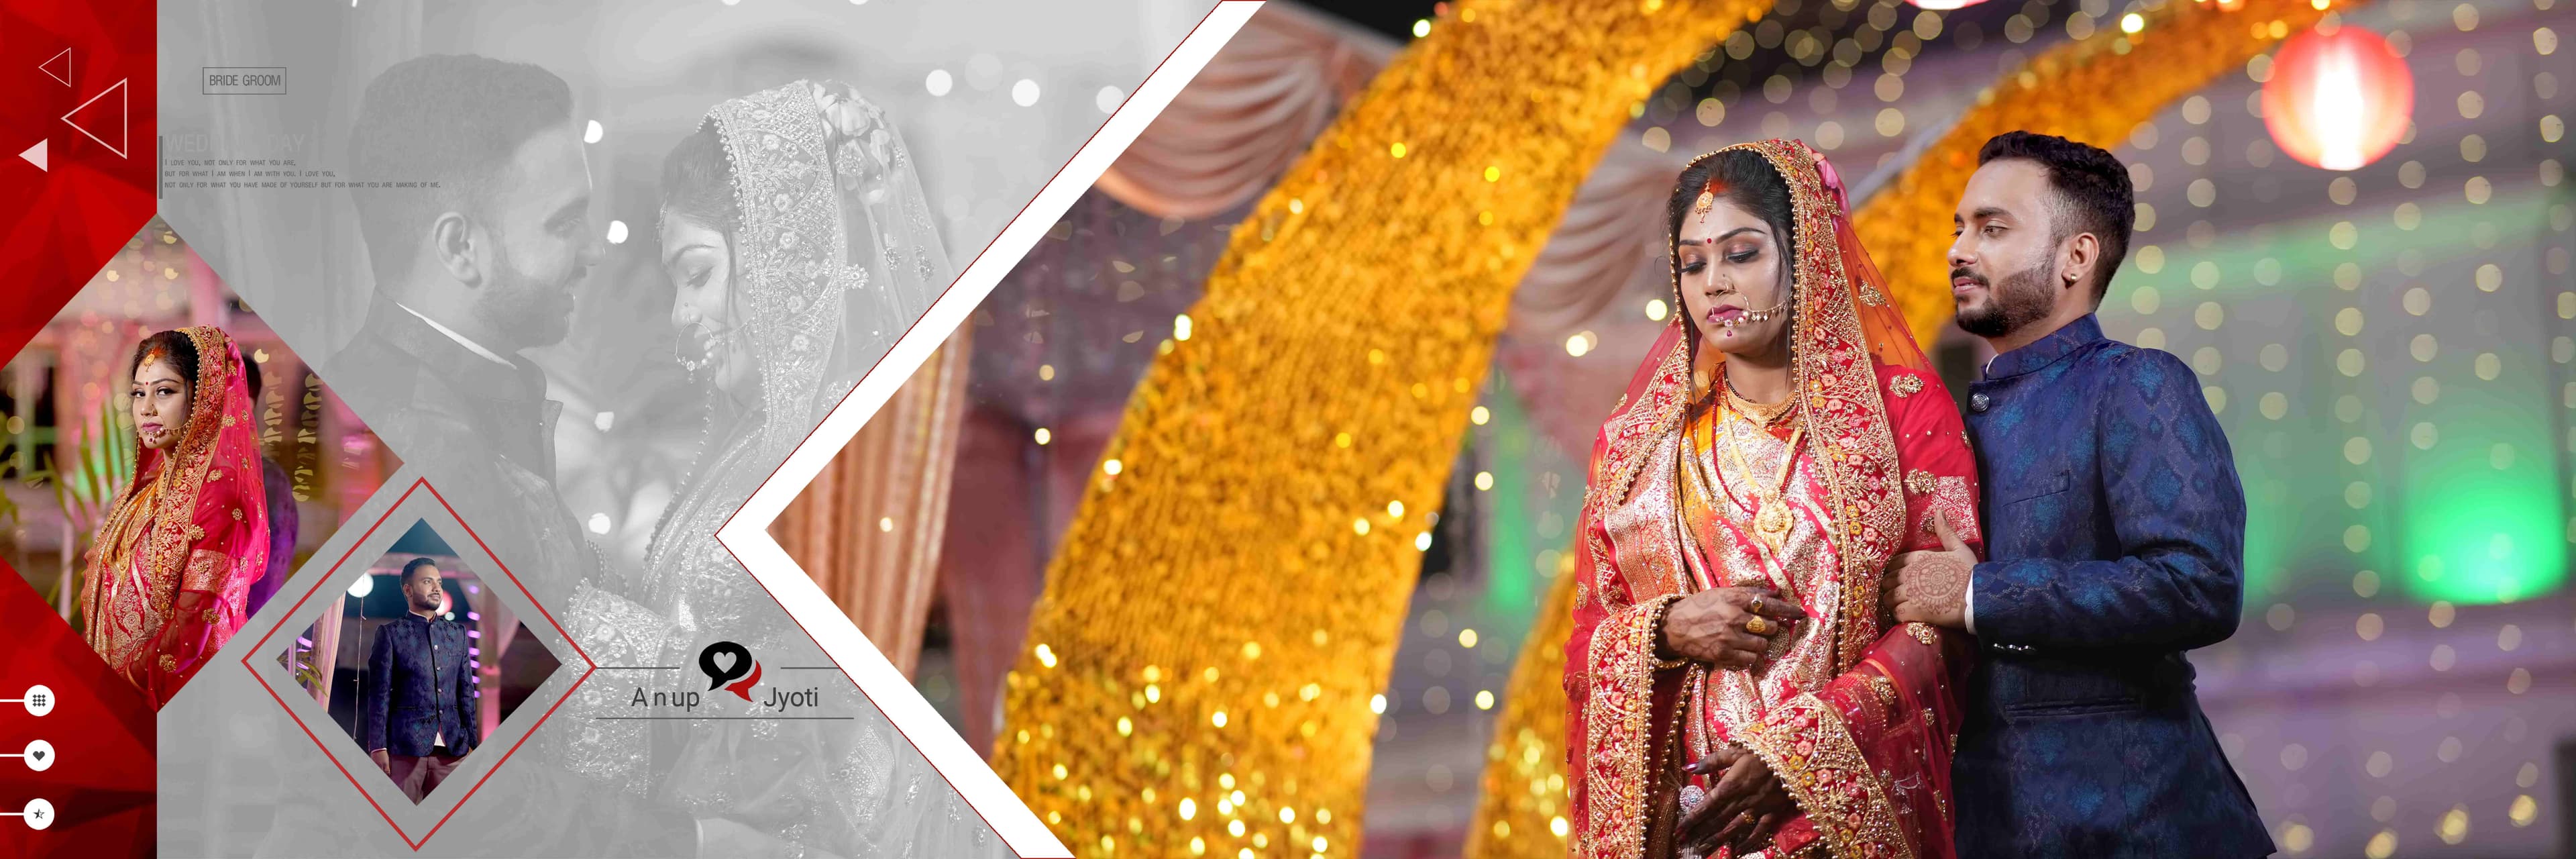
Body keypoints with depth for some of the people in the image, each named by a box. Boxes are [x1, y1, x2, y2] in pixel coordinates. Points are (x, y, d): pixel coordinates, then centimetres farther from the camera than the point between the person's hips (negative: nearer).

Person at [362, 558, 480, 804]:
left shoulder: (458, 633, 16)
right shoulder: (390, 634, 3)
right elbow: (379, 694, -1)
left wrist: (473, 742, 11)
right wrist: (378, 747, -7)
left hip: (452, 747, 4)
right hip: (404, 746, -4)